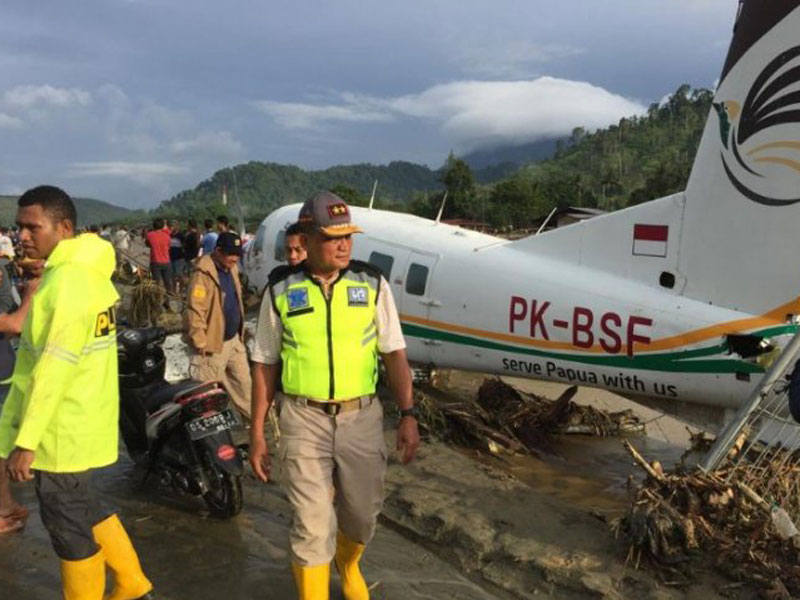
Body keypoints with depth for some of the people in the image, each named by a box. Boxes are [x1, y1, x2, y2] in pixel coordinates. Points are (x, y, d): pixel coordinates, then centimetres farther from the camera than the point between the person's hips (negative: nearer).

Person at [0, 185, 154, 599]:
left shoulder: (67, 281, -21)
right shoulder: (89, 271, 8)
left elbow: (52, 371, -25)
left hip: (62, 430, -10)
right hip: (84, 420, 10)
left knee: (69, 527, 6)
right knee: (85, 509, 23)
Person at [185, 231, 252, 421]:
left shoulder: (231, 268, 6)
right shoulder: (203, 273, -22)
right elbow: (194, 310, -24)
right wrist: (200, 344, -21)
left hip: (234, 339, 9)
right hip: (214, 344, -9)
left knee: (243, 381, 20)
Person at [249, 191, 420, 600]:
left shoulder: (372, 284, -2)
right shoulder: (281, 291, -3)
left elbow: (394, 354, 0)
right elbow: (264, 365, 3)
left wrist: (407, 415, -9)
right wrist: (257, 433, 2)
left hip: (362, 416, 2)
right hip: (304, 419, -1)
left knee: (362, 512, 14)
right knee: (313, 523, -4)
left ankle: (347, 564, 48)